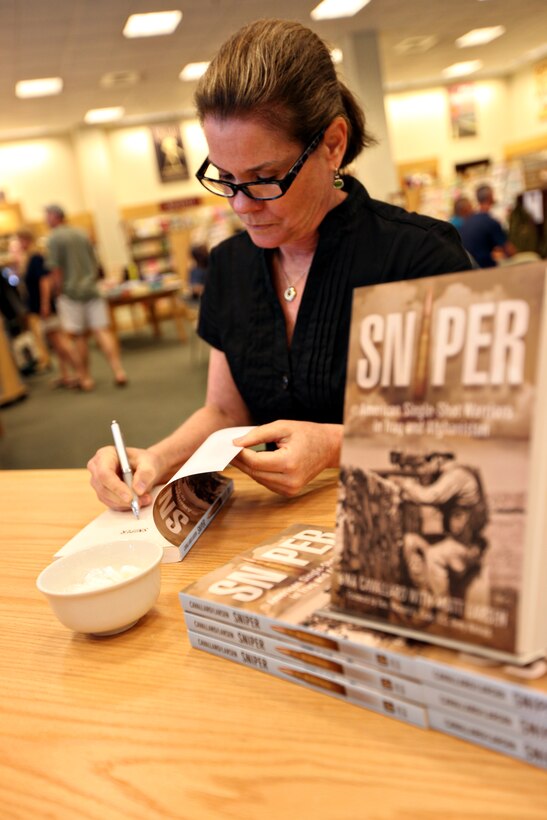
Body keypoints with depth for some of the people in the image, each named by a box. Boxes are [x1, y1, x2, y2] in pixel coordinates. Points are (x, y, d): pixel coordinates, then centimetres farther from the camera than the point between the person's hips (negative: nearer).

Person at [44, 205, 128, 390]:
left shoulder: (54, 238, -6)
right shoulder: (81, 234, 13)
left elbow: (56, 270, -11)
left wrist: (60, 294, -2)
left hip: (71, 292, -5)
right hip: (92, 289, 5)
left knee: (79, 335, 4)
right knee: (103, 331, 1)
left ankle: (86, 378, 10)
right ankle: (118, 371, -7)